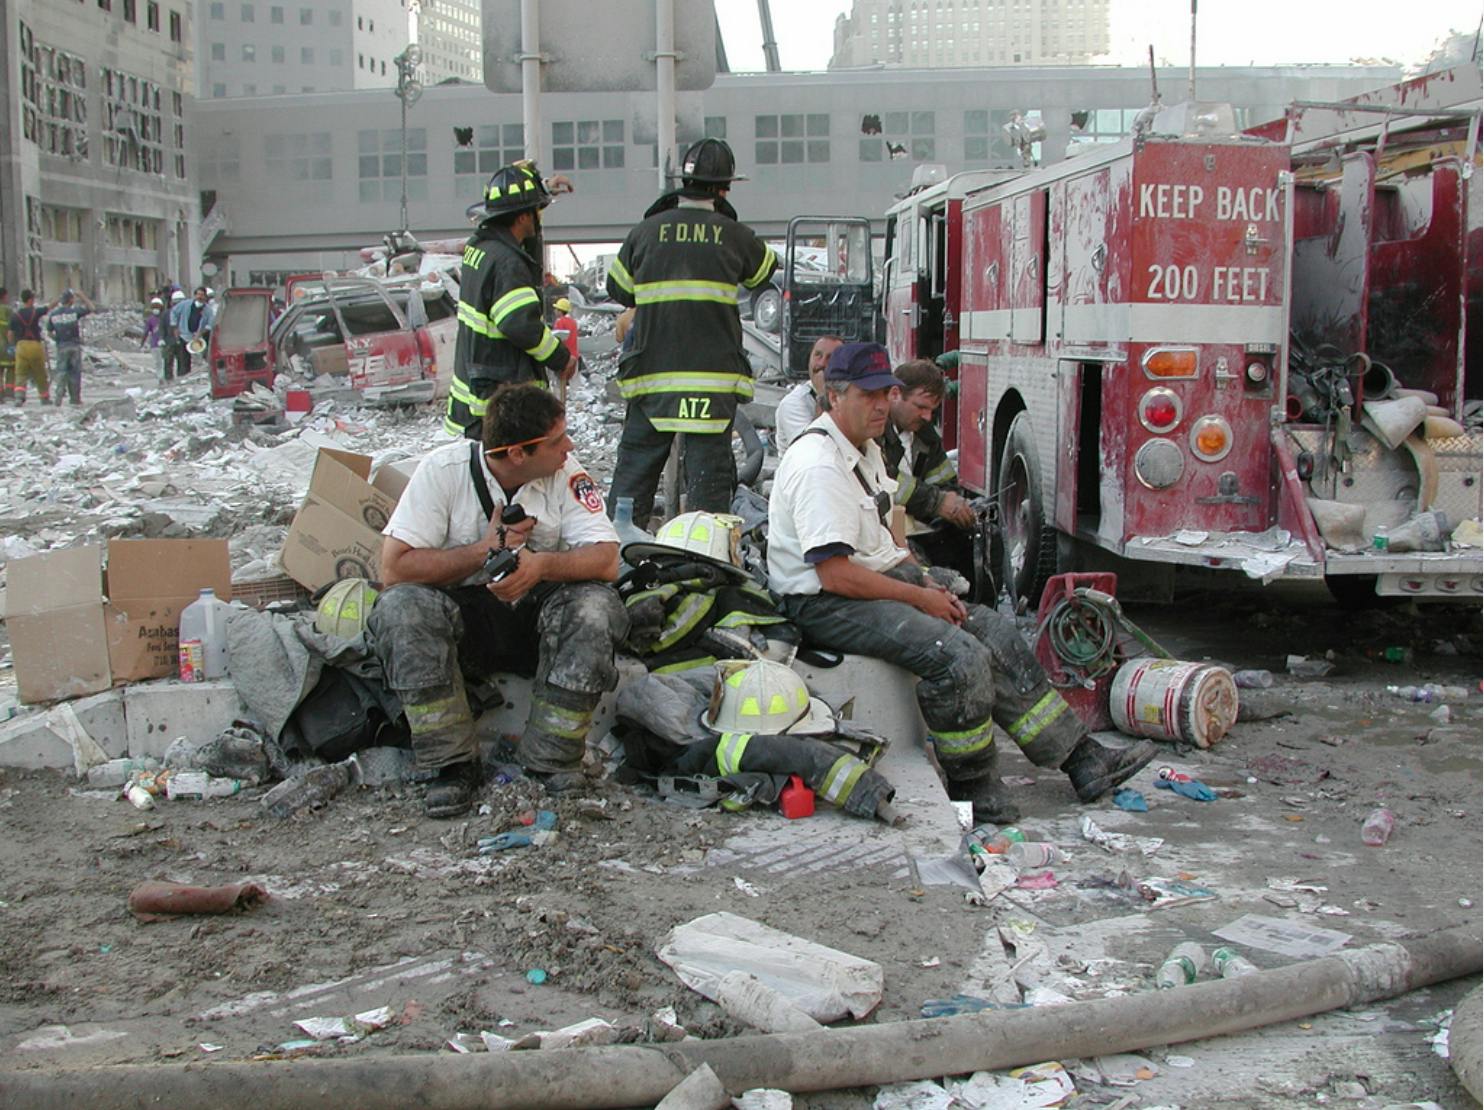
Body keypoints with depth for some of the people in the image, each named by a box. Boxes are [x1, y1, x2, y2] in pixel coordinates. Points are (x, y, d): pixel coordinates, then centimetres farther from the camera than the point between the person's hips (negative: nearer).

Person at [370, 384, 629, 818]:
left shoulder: (566, 473, -10)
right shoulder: (445, 469, -14)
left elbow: (606, 560, -18)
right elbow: (395, 568, -19)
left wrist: (541, 564, -37)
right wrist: (485, 551, -21)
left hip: (539, 613, 1)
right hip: (466, 614, -1)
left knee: (595, 604, -29)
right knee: (401, 607, -30)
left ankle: (551, 758, -15)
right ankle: (453, 762, -19)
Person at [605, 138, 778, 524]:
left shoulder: (646, 231, 2)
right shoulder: (733, 235, -2)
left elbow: (617, 289, 12)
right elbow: (765, 271, 18)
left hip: (650, 372, 2)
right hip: (714, 376, -2)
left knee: (635, 464, 10)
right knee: (708, 470, 2)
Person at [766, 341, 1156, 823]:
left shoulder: (867, 451, 14)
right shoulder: (818, 466, -20)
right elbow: (835, 574, -24)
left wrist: (927, 583, 7)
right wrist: (919, 597, -16)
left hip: (882, 580, 10)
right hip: (825, 604, -10)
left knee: (997, 633, 1)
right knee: (960, 656, -26)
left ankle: (1082, 759, 5)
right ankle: (973, 793, -9)